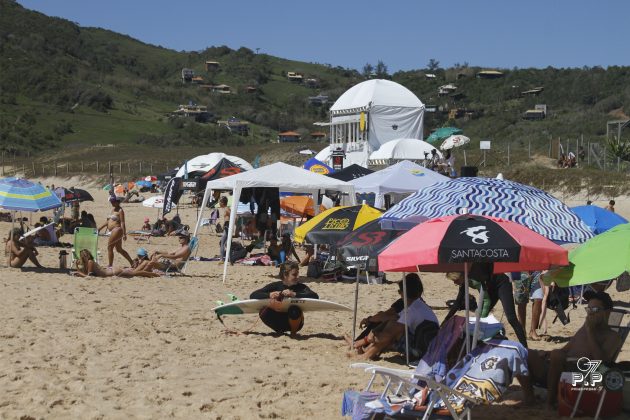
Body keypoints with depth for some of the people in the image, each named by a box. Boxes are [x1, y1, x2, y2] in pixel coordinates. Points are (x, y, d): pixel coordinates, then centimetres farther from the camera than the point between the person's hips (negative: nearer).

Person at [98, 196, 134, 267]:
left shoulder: (120, 210, -9)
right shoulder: (113, 209, 18)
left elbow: (122, 223, -16)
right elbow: (109, 221, 25)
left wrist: (124, 234, -23)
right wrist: (101, 228, 25)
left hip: (117, 230, -10)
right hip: (113, 231, 10)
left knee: (109, 247, -10)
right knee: (119, 249, 13)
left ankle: (109, 265, -7)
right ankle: (132, 262, 18)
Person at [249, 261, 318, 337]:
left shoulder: (301, 287, -6)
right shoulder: (276, 286, -4)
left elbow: (315, 296, -26)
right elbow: (253, 295, -9)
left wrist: (294, 294, -34)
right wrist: (269, 295, -28)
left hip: (292, 321, -1)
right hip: (278, 321, 1)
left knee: (294, 310, -33)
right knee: (264, 313, -27)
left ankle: (293, 332, -3)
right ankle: (279, 331, 1)